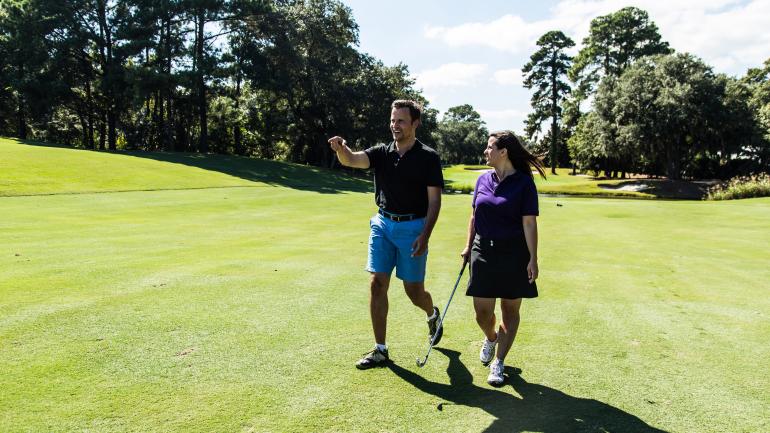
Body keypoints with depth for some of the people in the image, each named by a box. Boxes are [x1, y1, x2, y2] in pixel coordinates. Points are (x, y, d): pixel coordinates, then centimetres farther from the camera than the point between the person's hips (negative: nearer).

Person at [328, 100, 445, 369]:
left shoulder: (428, 157, -6)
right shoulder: (382, 152, 5)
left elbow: (434, 200, -8)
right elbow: (352, 160, -13)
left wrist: (425, 235, -17)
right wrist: (341, 148, -36)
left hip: (412, 228, -4)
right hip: (382, 225, 4)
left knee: (413, 290, 5)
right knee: (377, 284, -1)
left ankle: (433, 315, 41)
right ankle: (380, 350, 8)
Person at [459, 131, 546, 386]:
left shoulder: (523, 183, -8)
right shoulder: (483, 180, 7)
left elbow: (529, 223, -10)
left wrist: (533, 259, -13)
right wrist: (468, 247, 11)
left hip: (514, 254, -4)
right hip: (483, 252, 4)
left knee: (510, 311, 6)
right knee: (482, 313, 5)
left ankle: (498, 363, 17)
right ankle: (490, 338, 38)